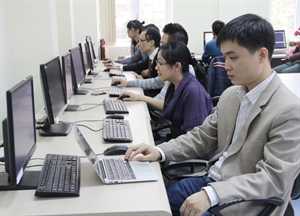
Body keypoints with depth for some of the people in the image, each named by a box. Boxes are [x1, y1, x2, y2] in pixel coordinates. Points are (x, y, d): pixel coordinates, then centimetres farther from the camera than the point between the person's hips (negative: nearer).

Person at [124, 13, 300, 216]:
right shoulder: (230, 95, 4)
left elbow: (273, 178, -23)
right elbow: (202, 136, 10)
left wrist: (211, 194, -31)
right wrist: (160, 151, -6)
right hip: (212, 181, 7)